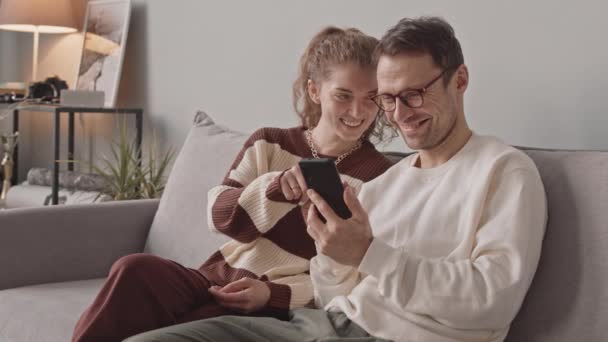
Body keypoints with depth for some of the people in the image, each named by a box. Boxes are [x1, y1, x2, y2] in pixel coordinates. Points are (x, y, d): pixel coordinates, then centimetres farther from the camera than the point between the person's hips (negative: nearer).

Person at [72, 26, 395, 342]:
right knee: (134, 269, -29)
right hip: (218, 280, 4)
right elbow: (220, 217, -3)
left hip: (276, 306, -3)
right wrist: (274, 186, -23)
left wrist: (275, 293, -19)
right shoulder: (268, 144, 10)